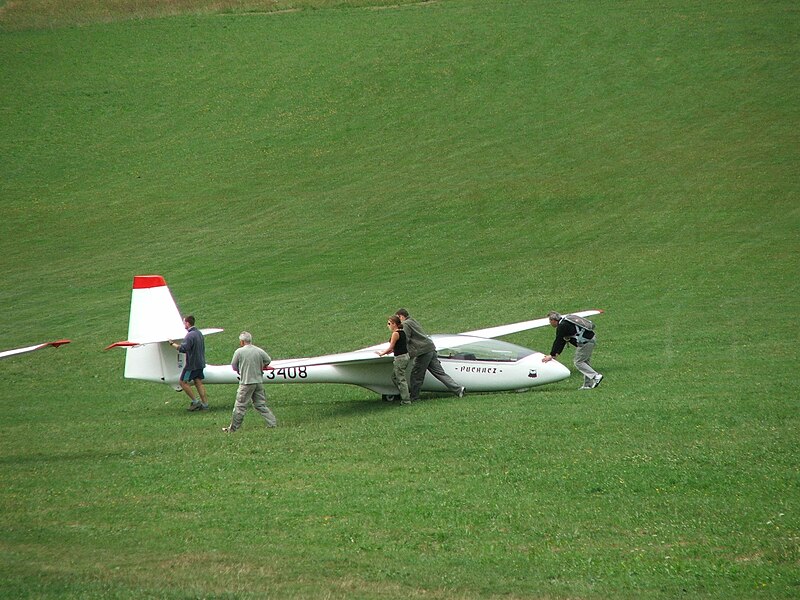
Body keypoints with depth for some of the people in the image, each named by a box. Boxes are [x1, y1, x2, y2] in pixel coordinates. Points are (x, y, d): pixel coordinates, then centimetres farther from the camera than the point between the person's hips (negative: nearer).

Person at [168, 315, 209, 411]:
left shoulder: (190, 335, -21)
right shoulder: (199, 333, 10)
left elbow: (183, 349, -29)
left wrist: (172, 344, -17)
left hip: (192, 364, -9)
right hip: (200, 363, 9)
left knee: (183, 382, 1)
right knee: (198, 382, 10)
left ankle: (195, 402, 1)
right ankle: (205, 404, 7)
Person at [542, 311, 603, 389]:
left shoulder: (562, 326, -11)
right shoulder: (565, 323, 20)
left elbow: (558, 342, -10)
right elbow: (562, 341, 25)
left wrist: (551, 355, -3)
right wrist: (556, 353, 24)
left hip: (585, 342, -10)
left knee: (578, 362, -3)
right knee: (585, 362, 16)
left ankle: (596, 376, -10)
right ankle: (588, 384, 17)